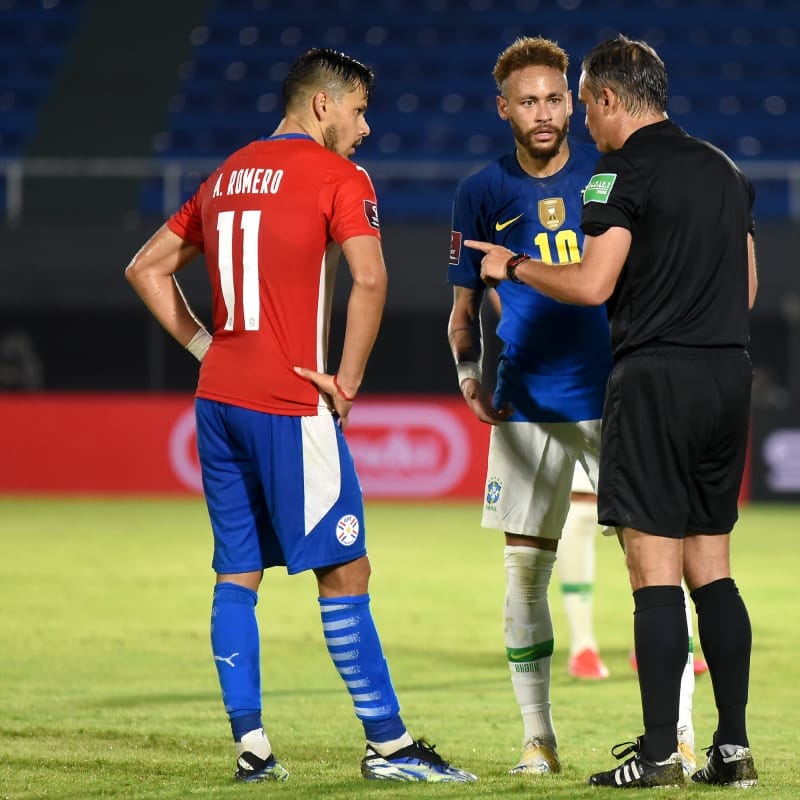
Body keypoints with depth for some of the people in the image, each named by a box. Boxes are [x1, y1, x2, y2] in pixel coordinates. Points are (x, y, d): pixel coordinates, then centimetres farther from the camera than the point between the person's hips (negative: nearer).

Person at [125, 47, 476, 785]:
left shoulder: (227, 175, 16)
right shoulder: (339, 178, -5)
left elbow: (147, 268, 21)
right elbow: (369, 280, -19)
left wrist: (206, 347, 16)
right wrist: (348, 381, -10)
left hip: (219, 398, 7)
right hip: (290, 403, -7)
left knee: (237, 574, 9)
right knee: (344, 571, -2)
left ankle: (250, 745, 7)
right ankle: (386, 744, 0)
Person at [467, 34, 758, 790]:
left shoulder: (625, 170, -8)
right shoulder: (724, 170, 15)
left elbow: (591, 284, -16)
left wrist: (512, 266, 0)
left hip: (656, 378, -7)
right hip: (729, 374, 7)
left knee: (655, 570, -6)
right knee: (711, 568, 11)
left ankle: (659, 752, -7)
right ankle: (733, 747, 8)